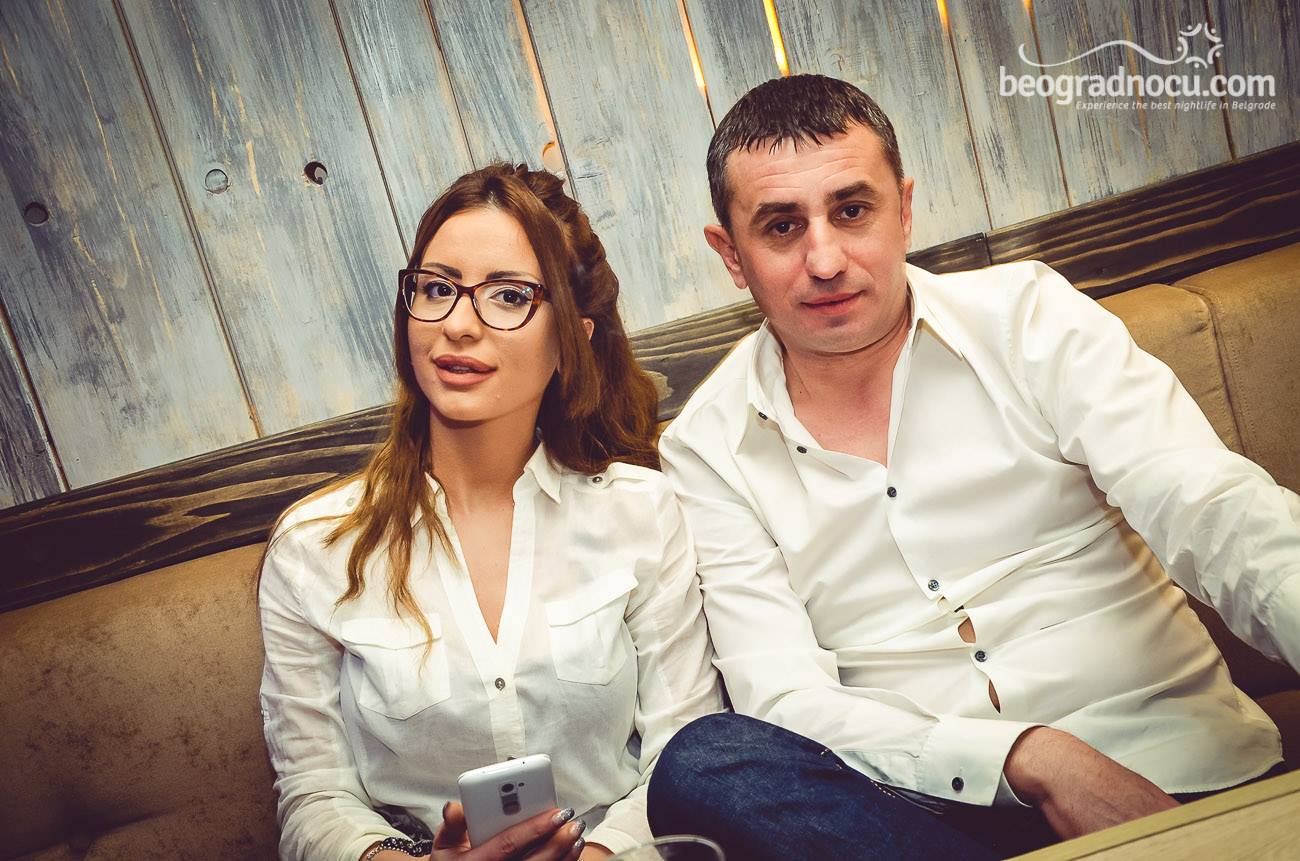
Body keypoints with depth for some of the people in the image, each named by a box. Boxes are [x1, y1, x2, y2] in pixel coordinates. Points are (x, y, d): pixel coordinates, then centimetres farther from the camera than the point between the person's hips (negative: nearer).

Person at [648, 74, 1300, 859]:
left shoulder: (1027, 316, 2)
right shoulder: (707, 450, 2)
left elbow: (1217, 511, -9)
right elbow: (785, 699, -6)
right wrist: (1026, 757, -20)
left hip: (1182, 769, -3)